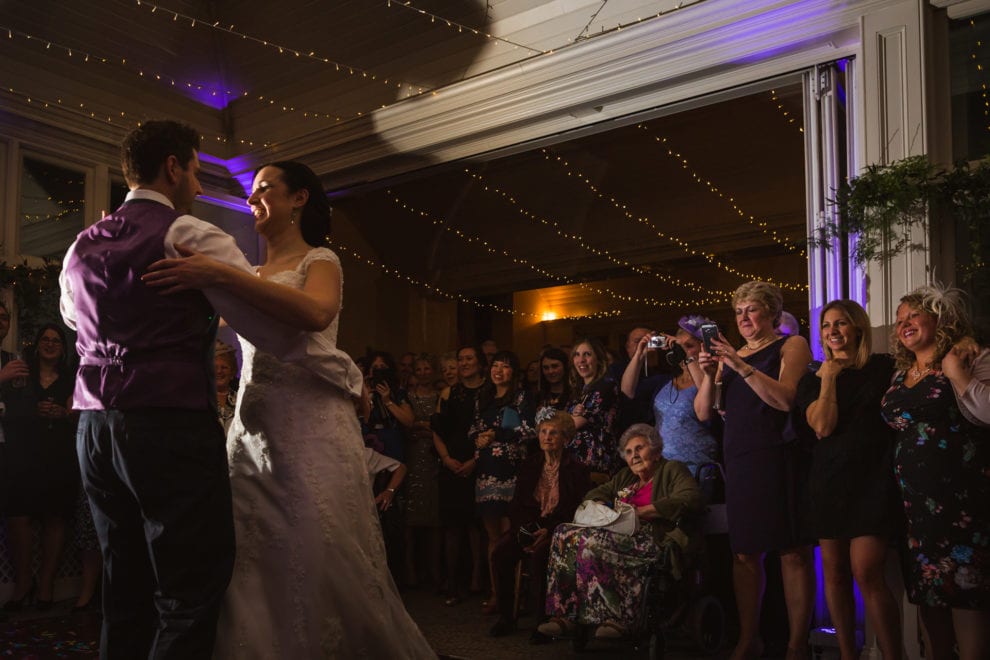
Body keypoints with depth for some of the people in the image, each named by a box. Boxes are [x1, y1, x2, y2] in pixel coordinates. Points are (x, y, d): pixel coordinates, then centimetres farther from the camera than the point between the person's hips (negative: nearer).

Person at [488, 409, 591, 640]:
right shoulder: (530, 466, 13)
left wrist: (549, 532, -19)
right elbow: (516, 505, 11)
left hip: (558, 531, -4)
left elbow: (579, 513, -6)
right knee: (501, 551, -23)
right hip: (528, 526, 4)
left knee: (538, 556, -34)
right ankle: (505, 616, -11)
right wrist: (522, 529, -10)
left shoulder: (577, 471, 0)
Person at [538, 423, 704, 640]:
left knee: (592, 541, -31)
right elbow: (593, 494, 33)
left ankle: (615, 617, -27)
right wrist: (603, 507, 8)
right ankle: (565, 614, -20)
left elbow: (691, 499, -11)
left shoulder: (672, 470, 7)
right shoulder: (625, 477, 29)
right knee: (565, 534, -14)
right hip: (622, 536, 7)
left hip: (655, 541, -7)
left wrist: (643, 511, -14)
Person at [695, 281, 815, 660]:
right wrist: (709, 374, -4)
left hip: (779, 460, -5)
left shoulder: (792, 345, 3)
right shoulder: (730, 354, 17)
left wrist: (741, 366, -20)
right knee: (745, 553, 6)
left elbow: (786, 399, -14)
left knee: (793, 551, -2)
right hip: (739, 462, 5)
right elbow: (703, 413, 12)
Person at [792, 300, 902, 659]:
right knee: (835, 573, 6)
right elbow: (822, 427, -6)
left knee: (866, 572, -14)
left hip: (872, 478, -3)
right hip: (829, 481, 4)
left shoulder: (882, 368, 3)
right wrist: (829, 376, -5)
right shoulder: (814, 379, 9)